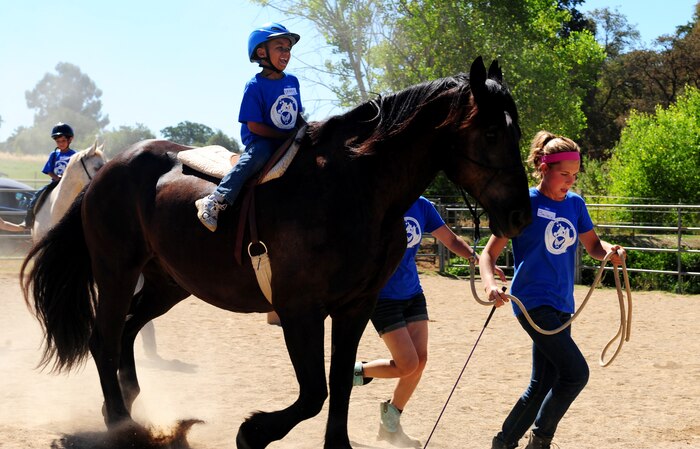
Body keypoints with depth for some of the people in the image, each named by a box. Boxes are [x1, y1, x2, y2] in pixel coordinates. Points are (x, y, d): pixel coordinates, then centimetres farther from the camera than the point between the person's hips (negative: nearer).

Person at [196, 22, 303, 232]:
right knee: (259, 153, -37)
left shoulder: (292, 81, 7)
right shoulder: (255, 86, -12)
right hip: (260, 139, -7)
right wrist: (286, 136, -17)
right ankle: (215, 202, -39)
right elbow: (254, 126, -16)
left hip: (289, 141, 7)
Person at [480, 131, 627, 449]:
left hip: (562, 306, 7)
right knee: (576, 373, -14)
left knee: (543, 385, 9)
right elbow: (490, 252, -8)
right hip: (533, 303, -7)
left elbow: (592, 246, 15)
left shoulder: (575, 203, 8)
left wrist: (611, 251, -9)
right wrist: (490, 285, -28)